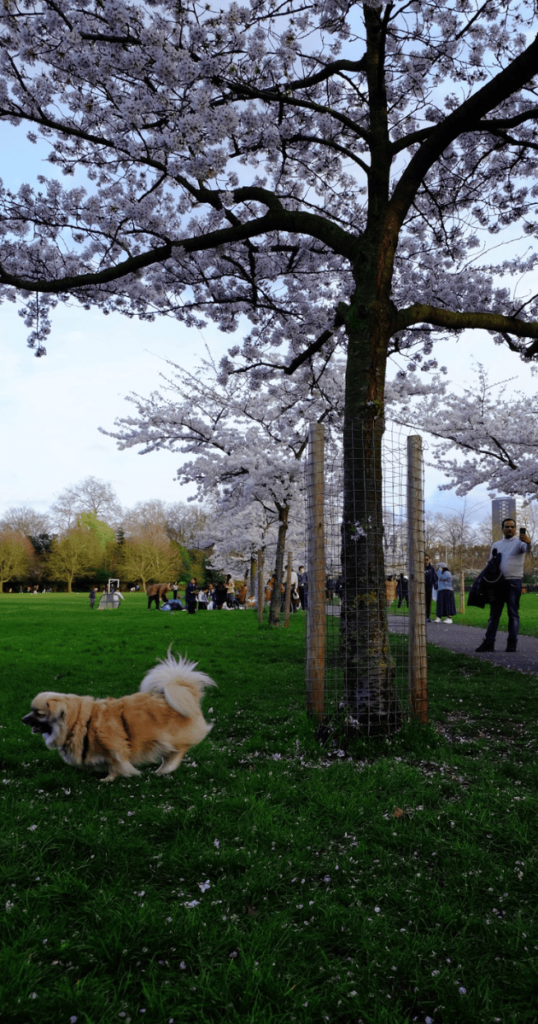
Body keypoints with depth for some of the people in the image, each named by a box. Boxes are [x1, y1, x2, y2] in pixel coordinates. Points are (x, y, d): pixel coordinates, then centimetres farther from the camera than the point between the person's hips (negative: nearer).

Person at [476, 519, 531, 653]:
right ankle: (489, 642, 6)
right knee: (494, 613, 5)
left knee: (513, 614, 0)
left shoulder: (519, 542, 0)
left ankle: (512, 644, 3)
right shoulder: (496, 545, 15)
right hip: (498, 582, 4)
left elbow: (526, 548, -23)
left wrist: (528, 542, -47)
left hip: (514, 582, -4)